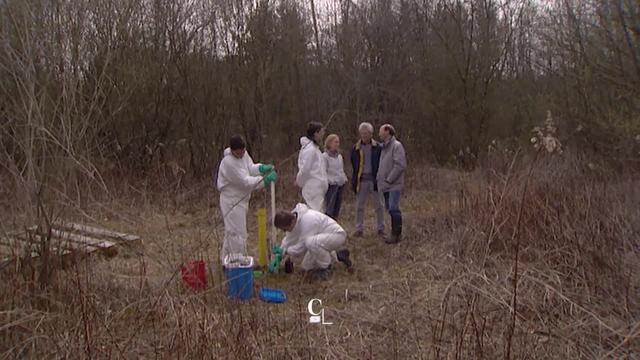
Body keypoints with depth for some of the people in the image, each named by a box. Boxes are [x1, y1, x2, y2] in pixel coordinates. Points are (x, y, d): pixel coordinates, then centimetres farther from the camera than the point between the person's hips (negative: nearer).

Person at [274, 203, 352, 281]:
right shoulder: (293, 218, -6)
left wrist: (287, 251, -13)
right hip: (324, 238, 10)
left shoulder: (307, 221, -34)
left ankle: (325, 267, -12)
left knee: (311, 242, -37)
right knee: (307, 266, 10)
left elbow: (303, 245, -26)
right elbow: (289, 239, 8)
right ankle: (337, 256, 22)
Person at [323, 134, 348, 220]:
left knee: (337, 209, 11)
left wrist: (344, 178, 10)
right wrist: (331, 180, -16)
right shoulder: (325, 156, -8)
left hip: (340, 185, 7)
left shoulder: (339, 156, 14)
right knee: (329, 210, -10)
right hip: (331, 185, -7)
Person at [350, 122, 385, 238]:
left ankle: (381, 228, 16)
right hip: (361, 180, 2)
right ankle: (359, 229, 14)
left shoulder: (378, 148, -1)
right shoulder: (355, 149, 6)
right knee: (359, 206, 5)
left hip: (375, 180, -2)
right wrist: (354, 180, 7)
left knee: (379, 205, 6)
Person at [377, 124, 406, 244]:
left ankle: (396, 234, -3)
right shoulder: (384, 146, 16)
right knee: (390, 208, 11)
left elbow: (400, 165, -19)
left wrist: (389, 179, -17)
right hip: (386, 184, 8)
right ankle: (395, 233, 19)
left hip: (394, 184, -8)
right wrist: (379, 178, 8)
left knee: (393, 208, -10)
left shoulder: (396, 145, -11)